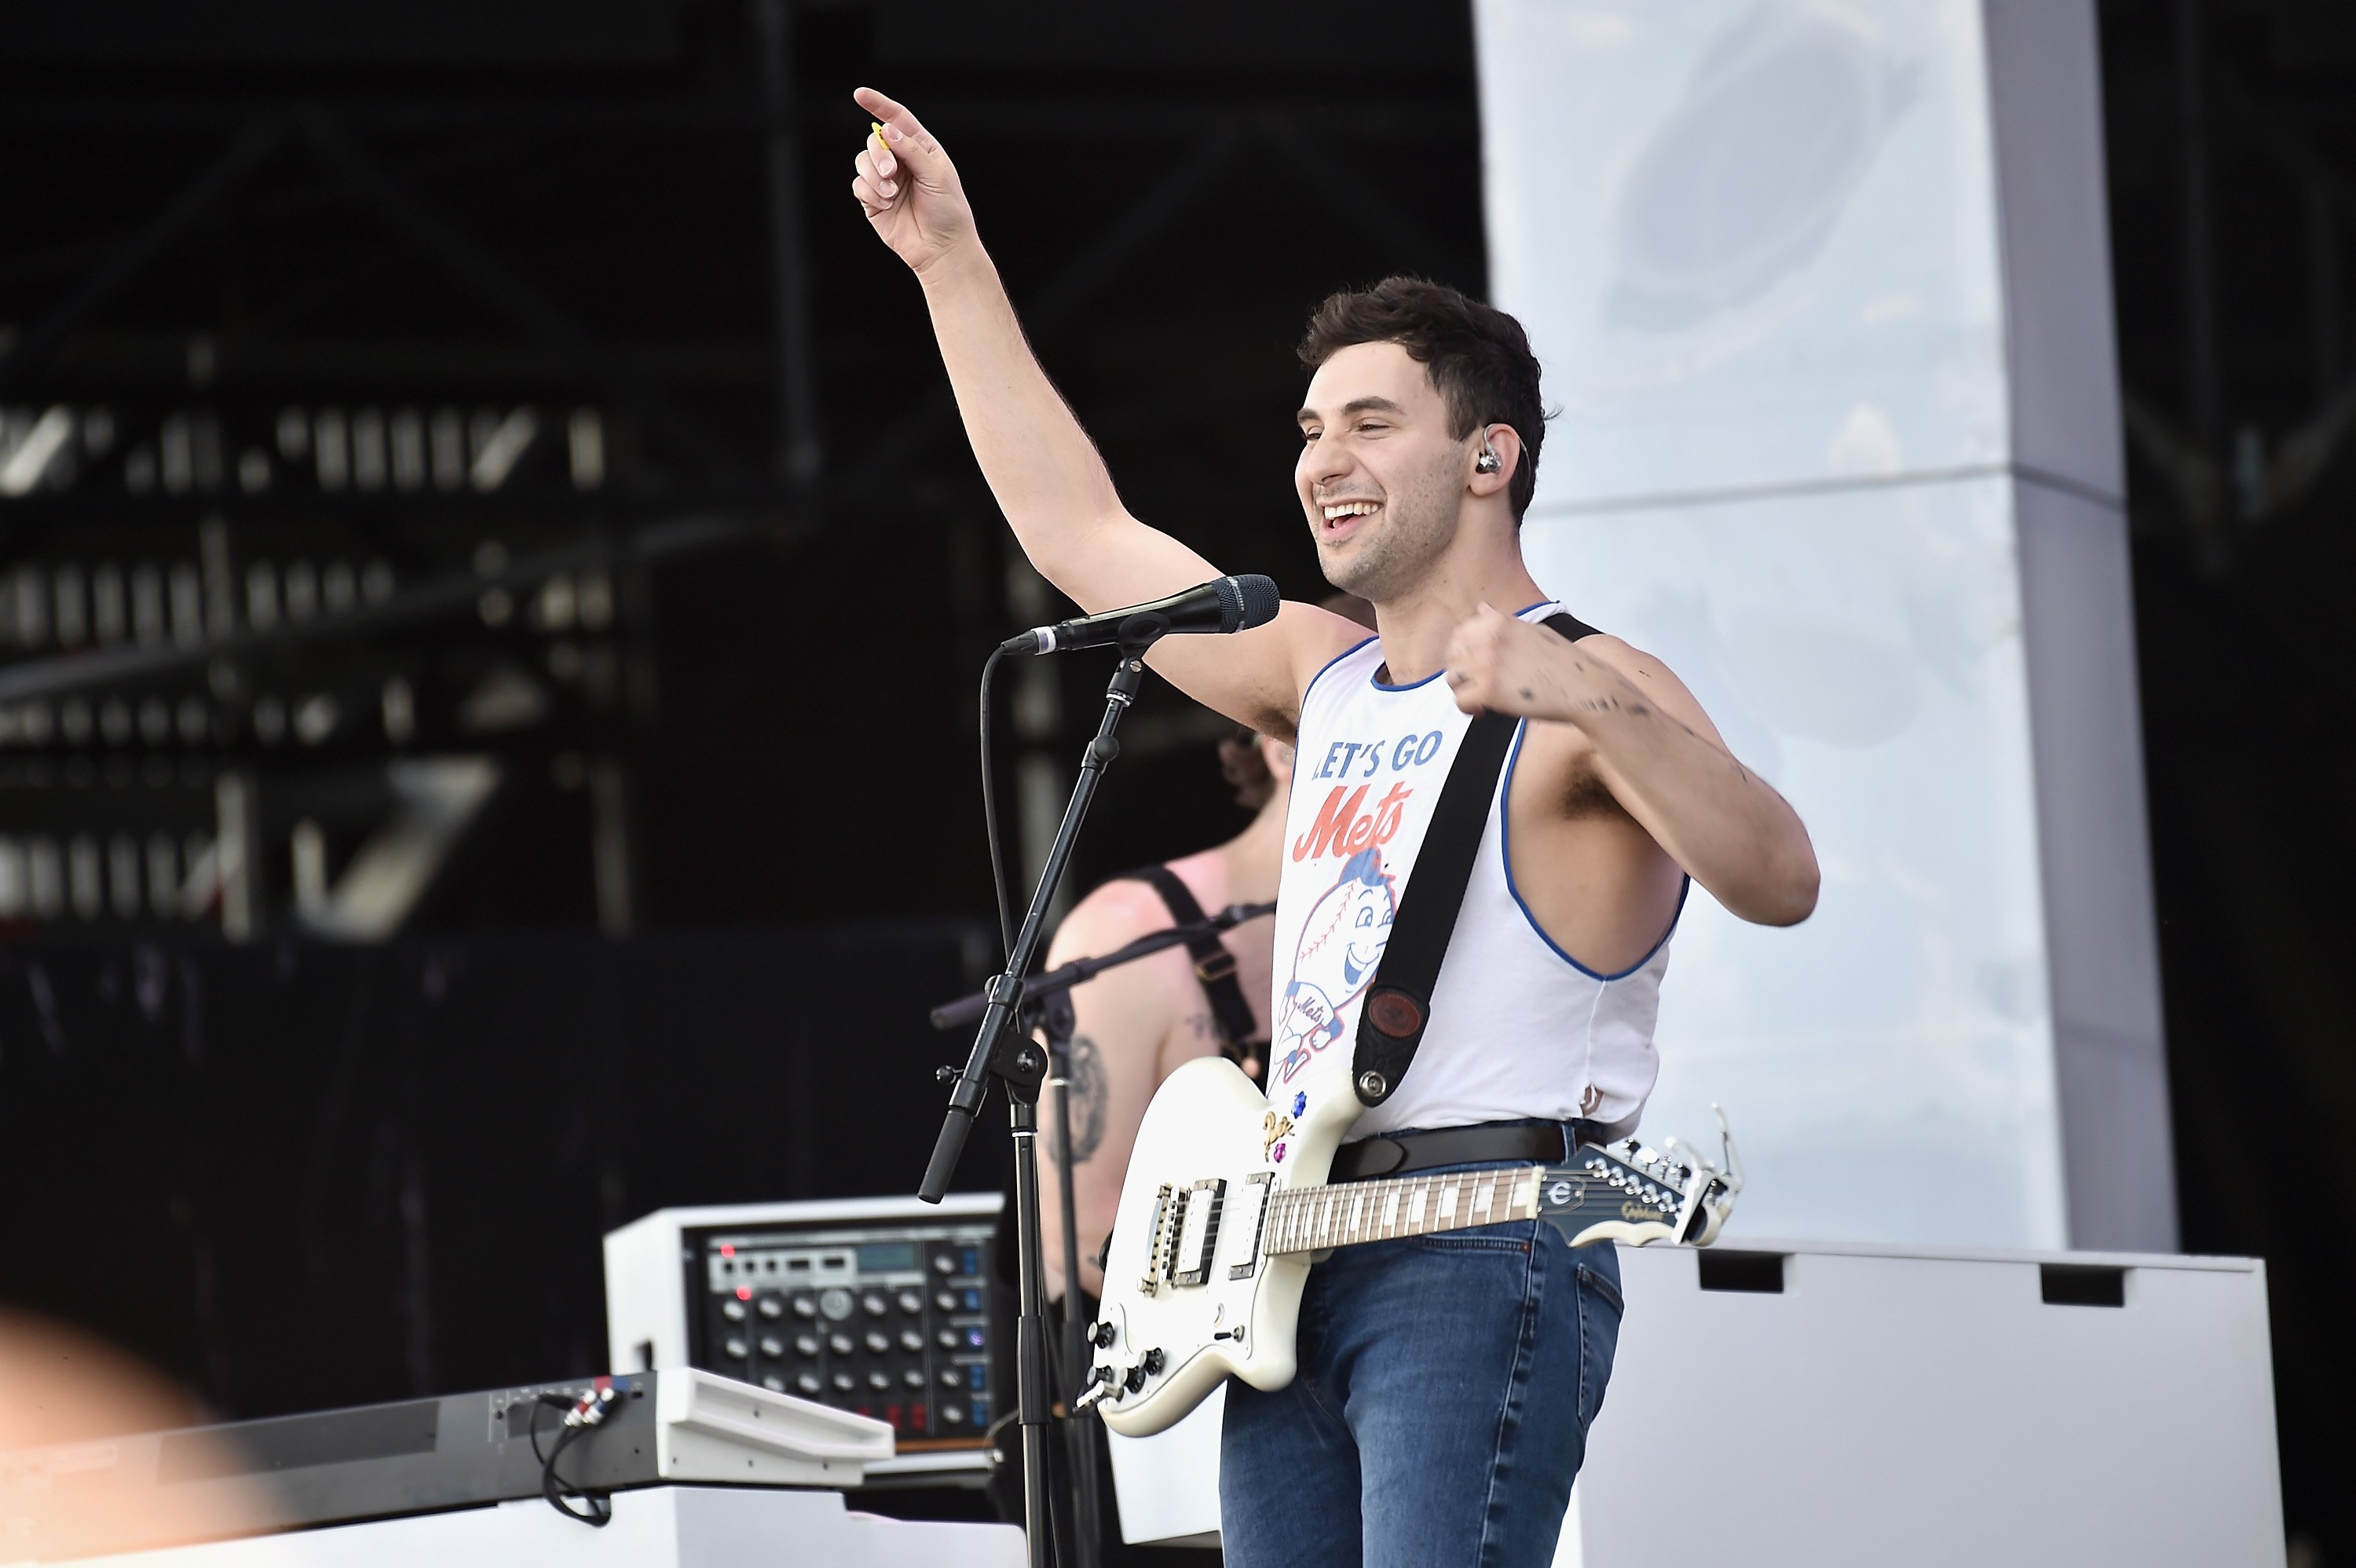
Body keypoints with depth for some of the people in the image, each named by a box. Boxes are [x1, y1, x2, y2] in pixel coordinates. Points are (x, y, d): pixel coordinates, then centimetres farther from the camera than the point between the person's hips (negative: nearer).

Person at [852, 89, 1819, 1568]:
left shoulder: (1586, 693, -5)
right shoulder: (1326, 679, 19)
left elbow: (1780, 880, -21)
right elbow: (1079, 530, 25)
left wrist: (1587, 705, -36)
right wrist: (951, 262, 25)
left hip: (1480, 1263, -8)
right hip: (1290, 1267, 8)